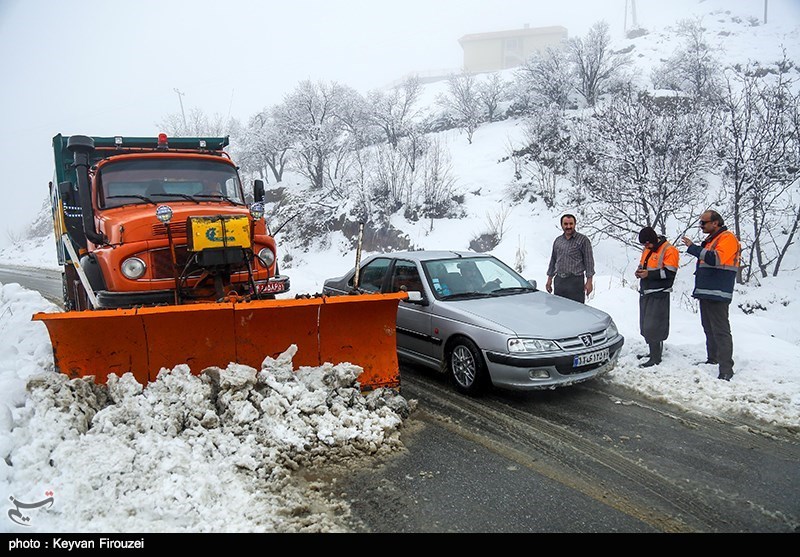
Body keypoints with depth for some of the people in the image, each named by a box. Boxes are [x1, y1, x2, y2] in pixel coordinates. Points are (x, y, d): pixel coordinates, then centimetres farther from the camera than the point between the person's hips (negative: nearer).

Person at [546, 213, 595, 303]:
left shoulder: (583, 240, -1)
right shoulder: (557, 240, 14)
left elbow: (589, 261, -3)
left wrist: (589, 281, -10)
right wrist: (549, 279, 16)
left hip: (575, 281, -5)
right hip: (559, 281, 5)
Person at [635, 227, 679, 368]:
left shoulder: (669, 250, -11)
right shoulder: (646, 249, 14)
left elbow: (670, 272, -17)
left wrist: (649, 274, -21)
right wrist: (639, 271, 3)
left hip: (658, 294, -8)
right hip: (645, 292, 8)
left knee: (652, 327, -10)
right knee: (646, 325, 13)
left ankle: (655, 358, -4)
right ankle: (654, 351, 26)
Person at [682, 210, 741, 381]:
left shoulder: (727, 238, -10)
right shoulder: (710, 240, 20)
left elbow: (716, 259, -26)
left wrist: (693, 248, -23)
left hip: (718, 295, -10)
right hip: (705, 293, 10)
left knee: (721, 331, -11)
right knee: (709, 329, 17)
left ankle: (726, 370, -11)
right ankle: (712, 360, 29)